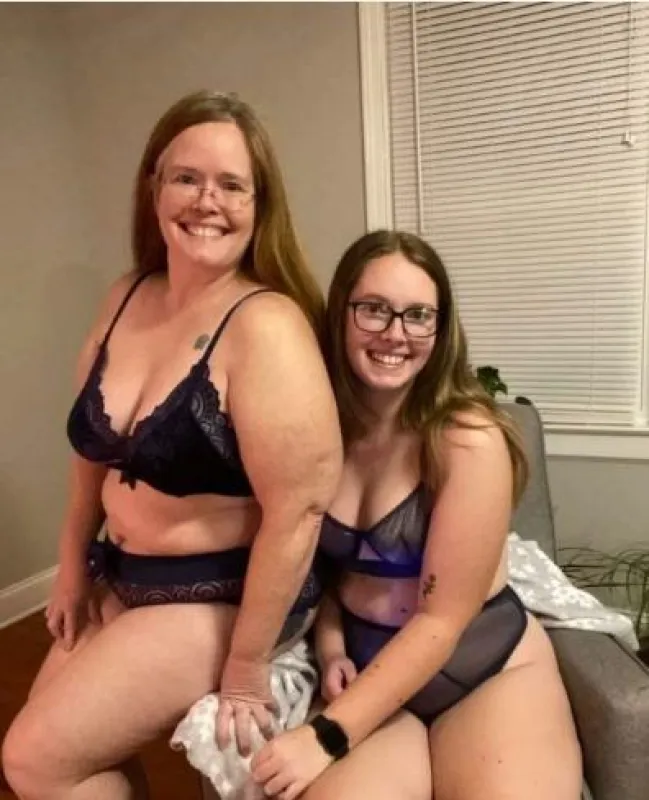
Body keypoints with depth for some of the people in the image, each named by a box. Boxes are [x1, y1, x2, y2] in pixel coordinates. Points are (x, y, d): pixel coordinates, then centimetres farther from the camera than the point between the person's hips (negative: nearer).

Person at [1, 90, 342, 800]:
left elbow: (296, 510, -26)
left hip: (225, 593, -7)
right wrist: (73, 568, 15)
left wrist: (246, 668, -18)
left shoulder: (266, 326, -26)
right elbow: (94, 446, 10)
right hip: (125, 576, 7)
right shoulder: (126, 297, -1)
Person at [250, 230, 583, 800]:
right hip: (372, 677, 2)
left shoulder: (470, 439, -18)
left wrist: (328, 734, -20)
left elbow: (441, 619, -18)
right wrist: (331, 647, -7)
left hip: (491, 672, -1)